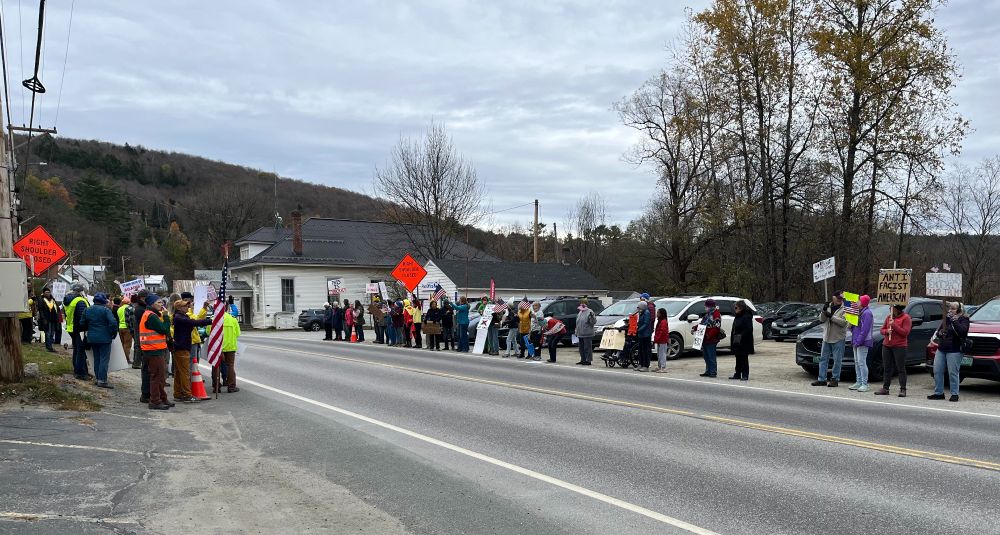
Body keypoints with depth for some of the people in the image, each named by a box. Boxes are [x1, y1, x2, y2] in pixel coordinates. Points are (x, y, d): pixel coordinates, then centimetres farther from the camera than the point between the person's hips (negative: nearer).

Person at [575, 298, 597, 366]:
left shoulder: (590, 312, -6)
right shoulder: (580, 312, 18)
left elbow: (594, 322, -12)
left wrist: (592, 316, -30)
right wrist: (576, 332, 23)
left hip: (587, 334, -8)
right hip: (580, 334, 8)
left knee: (587, 347, -6)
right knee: (581, 348, 12)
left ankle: (588, 360, -3)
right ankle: (583, 360, 21)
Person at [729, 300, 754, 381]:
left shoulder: (747, 317, -13)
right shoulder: (737, 317, 14)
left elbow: (749, 330, -19)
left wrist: (741, 336, -22)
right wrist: (733, 340, 11)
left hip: (744, 343, -8)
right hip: (737, 342, 8)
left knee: (744, 359, -2)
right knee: (738, 359, 12)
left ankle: (745, 375, 3)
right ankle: (737, 374, 18)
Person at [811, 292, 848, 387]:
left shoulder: (844, 309, -5)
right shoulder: (828, 307, 11)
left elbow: (844, 322, -17)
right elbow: (821, 319, 5)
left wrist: (831, 316, -20)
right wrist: (824, 311, -11)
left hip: (838, 338, -5)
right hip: (826, 337, 5)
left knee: (837, 360, 0)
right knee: (823, 358, 6)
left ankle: (835, 379, 8)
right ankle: (821, 379, 10)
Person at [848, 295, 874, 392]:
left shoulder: (867, 313, -13)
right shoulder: (859, 312, 18)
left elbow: (865, 329, -19)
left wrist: (859, 341, -21)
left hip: (863, 342, -10)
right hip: (856, 342, 10)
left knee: (862, 362, -10)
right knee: (857, 362, 12)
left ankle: (864, 384, -8)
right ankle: (858, 382, 18)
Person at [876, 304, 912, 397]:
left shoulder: (906, 318, -5)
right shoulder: (889, 317, 13)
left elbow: (905, 332, -14)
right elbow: (881, 329, 15)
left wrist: (894, 325, -17)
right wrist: (886, 331, -7)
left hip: (899, 347, -6)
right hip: (886, 346, 6)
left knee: (901, 368, -2)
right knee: (887, 368, 9)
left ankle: (903, 390, 2)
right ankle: (885, 388, 14)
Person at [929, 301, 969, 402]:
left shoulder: (963, 319, -1)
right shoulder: (946, 318, 18)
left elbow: (962, 331, -20)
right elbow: (938, 331, 25)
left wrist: (954, 321, -24)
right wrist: (939, 333, 3)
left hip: (954, 350, -7)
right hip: (941, 349, 7)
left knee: (953, 373, -6)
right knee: (937, 371, 4)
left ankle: (954, 394, 3)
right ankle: (938, 393, 12)